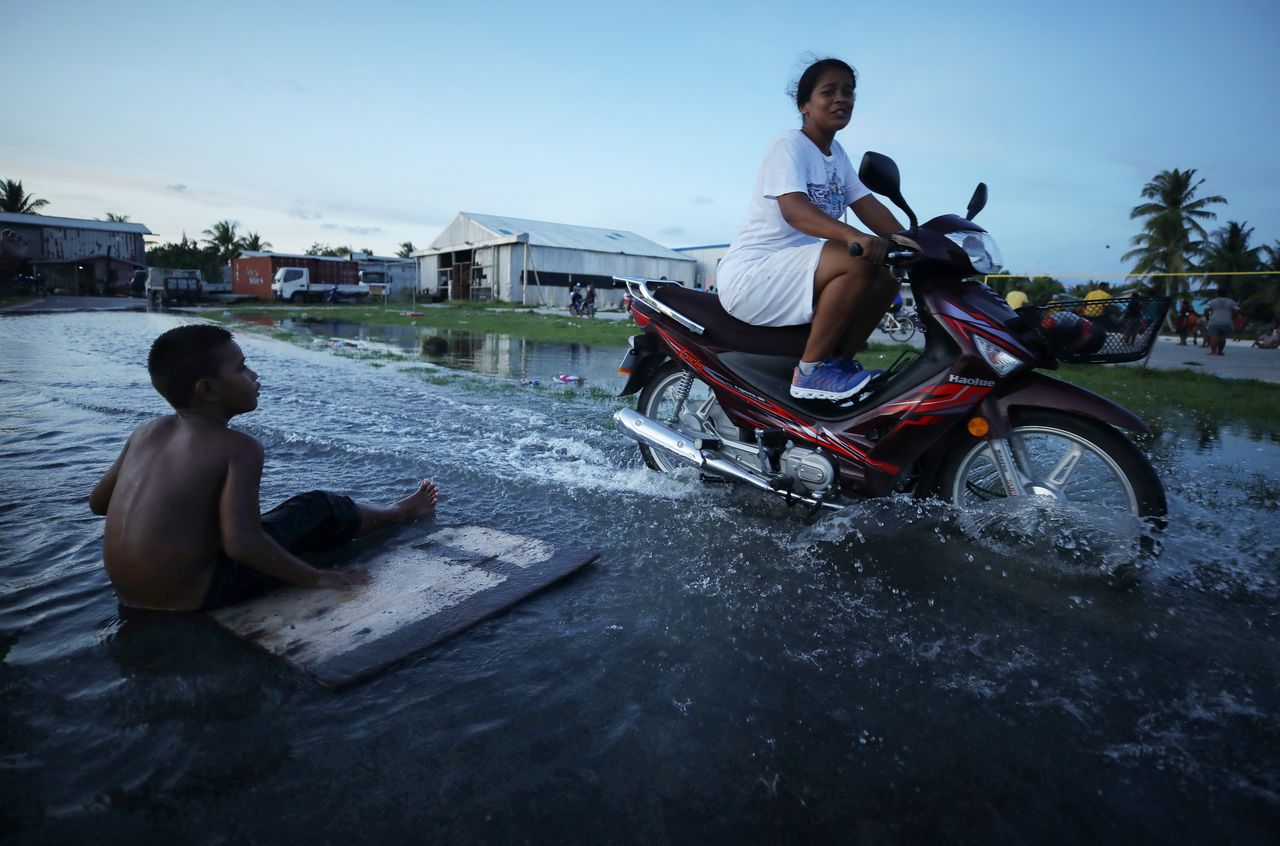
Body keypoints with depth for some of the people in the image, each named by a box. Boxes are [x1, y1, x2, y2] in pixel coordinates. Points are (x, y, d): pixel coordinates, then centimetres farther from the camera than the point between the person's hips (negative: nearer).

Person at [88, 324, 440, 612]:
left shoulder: (146, 432, 3)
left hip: (130, 596, 7)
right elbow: (242, 545, -26)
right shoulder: (239, 448, -19)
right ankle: (401, 512, 28)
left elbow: (97, 502, 14)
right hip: (192, 596, -7)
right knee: (322, 509, 5)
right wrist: (314, 577, -16)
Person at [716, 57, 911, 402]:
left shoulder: (836, 154, 16)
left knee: (888, 274, 3)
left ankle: (840, 360, 3)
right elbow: (793, 209, -27)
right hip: (750, 272, -9)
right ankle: (810, 370, -20)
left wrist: (905, 240, -9)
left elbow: (866, 204, 8)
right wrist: (851, 235, -42)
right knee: (858, 262, -27)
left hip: (791, 268, 9)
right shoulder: (788, 144, -10)